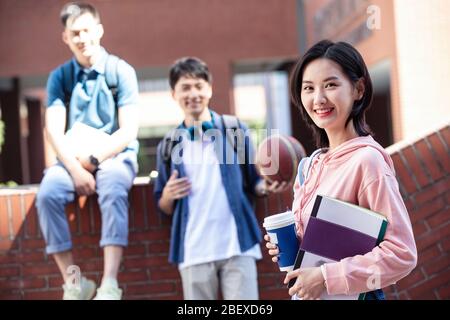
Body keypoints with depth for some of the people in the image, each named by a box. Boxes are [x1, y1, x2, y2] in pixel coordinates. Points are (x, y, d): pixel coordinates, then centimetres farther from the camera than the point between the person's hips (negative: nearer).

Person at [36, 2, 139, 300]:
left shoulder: (121, 71, -2)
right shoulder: (59, 77, 5)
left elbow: (129, 130, -7)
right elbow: (54, 130, -4)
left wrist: (92, 159, -15)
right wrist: (75, 168, -19)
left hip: (114, 154, -2)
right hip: (73, 158, 3)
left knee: (113, 189, -35)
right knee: (48, 193, -27)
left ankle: (110, 284, -36)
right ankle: (73, 282, -20)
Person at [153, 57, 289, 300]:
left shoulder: (234, 130, 5)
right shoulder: (168, 146, 10)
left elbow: (252, 182, 9)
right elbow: (164, 208, 16)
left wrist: (266, 186, -12)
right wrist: (168, 195, -6)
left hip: (237, 245, -2)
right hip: (194, 251, 2)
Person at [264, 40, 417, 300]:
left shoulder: (367, 159, -19)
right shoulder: (317, 162, 1)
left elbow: (402, 254, -22)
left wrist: (325, 278, -22)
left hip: (349, 294, -6)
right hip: (307, 292, 6)